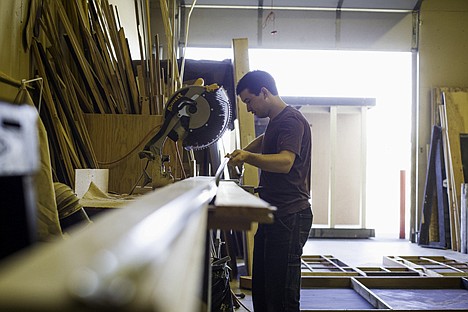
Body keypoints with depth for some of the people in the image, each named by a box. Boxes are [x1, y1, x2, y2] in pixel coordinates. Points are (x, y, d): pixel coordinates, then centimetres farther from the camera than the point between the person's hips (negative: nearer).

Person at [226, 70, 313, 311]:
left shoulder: (291, 120, -12)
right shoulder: (275, 121, 19)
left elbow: (285, 162, -30)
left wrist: (249, 157, -44)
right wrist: (241, 154, 28)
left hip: (289, 217, -10)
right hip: (273, 216, 10)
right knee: (260, 289, 13)